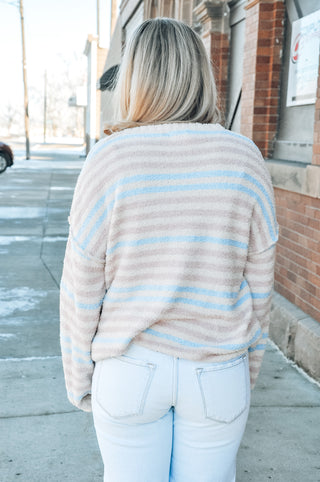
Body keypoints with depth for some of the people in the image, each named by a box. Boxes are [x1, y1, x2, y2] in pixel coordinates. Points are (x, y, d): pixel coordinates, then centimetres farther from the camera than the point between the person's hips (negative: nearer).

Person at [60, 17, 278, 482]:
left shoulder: (108, 160, -13)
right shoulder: (244, 158, -8)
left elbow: (82, 286, -8)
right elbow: (259, 278, -1)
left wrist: (79, 378, 5)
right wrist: (250, 365, 13)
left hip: (130, 370, -1)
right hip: (219, 373, 2)